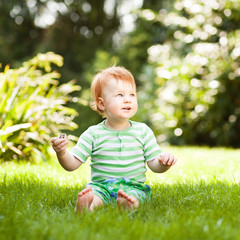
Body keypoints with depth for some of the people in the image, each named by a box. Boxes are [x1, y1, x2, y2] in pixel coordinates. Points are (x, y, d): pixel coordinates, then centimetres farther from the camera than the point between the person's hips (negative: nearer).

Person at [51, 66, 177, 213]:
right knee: (92, 192, -34)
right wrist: (62, 153, -19)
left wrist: (163, 163, -15)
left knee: (135, 195, -34)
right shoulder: (93, 134, 3)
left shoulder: (143, 131, 8)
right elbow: (72, 164, 2)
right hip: (101, 185, 0)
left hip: (134, 186, 1)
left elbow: (154, 165, 8)